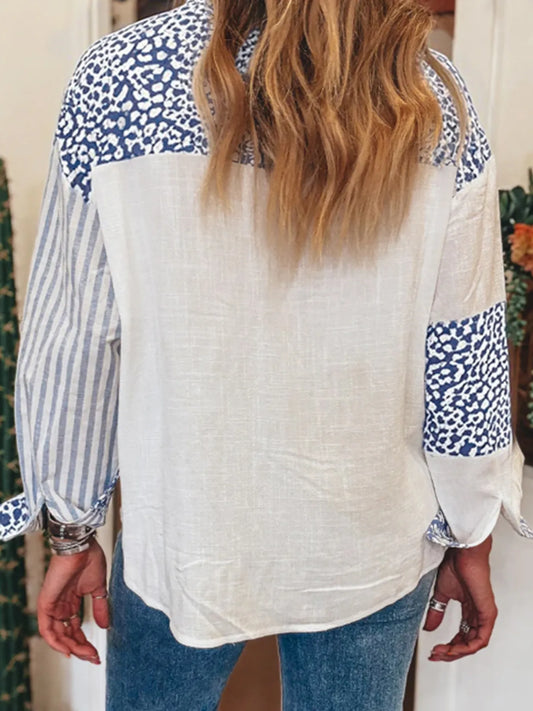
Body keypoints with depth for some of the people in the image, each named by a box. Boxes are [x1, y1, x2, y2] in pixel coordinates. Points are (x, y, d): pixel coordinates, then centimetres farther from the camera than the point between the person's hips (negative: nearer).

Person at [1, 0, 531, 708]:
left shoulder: (116, 82, -16)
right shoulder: (437, 104, -13)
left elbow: (75, 346, -10)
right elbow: (462, 358, -7)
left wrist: (72, 532, 4)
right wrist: (470, 542, 8)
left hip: (183, 538, 0)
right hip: (377, 546, 2)